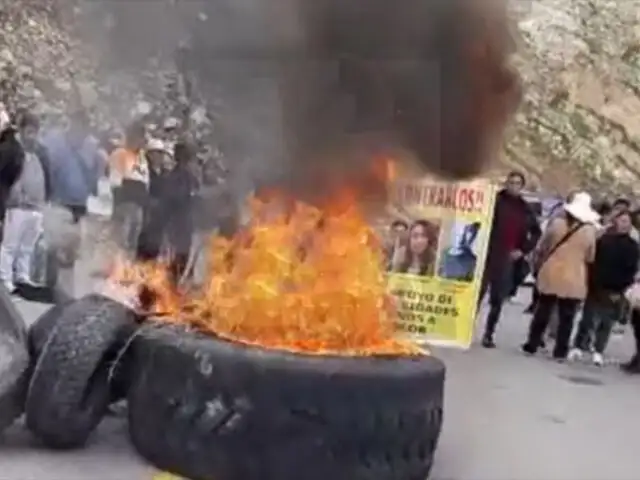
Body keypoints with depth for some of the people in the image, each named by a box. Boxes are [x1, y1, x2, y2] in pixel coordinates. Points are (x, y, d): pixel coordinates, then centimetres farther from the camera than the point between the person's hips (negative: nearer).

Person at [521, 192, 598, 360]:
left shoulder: (557, 223, -5)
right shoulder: (589, 231, -6)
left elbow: (540, 248, 2)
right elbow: (590, 257, 5)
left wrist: (539, 264, 18)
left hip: (551, 275, 1)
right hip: (573, 280, -1)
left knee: (543, 311, 11)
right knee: (566, 317, 8)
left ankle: (532, 345, 15)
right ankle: (560, 351, 11)